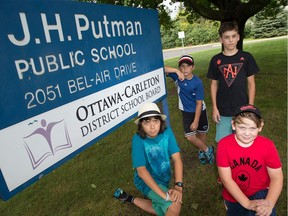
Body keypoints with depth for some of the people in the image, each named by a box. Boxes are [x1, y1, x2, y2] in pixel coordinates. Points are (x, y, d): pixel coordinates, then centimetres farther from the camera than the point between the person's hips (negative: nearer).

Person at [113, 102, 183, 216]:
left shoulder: (167, 132, -17)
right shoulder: (138, 140, -26)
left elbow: (177, 159, -19)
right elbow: (141, 171, -30)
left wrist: (178, 186, -32)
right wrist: (164, 195, -36)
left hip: (164, 177, 5)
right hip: (146, 180, -5)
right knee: (175, 206, -26)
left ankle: (130, 199, 31)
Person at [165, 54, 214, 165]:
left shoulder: (197, 82, -22)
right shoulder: (177, 76, -15)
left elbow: (199, 103, -18)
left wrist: (196, 121, -17)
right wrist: (176, 70, -36)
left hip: (200, 110, -1)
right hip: (187, 112, 1)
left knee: (202, 133, 16)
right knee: (190, 137, -4)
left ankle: (202, 151, 45)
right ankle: (208, 150, 22)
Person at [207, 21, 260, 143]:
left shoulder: (246, 57, -2)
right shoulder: (216, 60, -1)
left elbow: (251, 83, 1)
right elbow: (214, 84, 3)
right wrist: (214, 108, -1)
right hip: (223, 111, 0)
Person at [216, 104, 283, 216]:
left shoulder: (267, 145, -17)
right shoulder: (224, 145, -21)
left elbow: (277, 178, -13)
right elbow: (226, 179, -18)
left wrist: (269, 204, -28)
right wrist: (247, 204, -22)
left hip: (259, 193, 0)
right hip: (234, 196, 1)